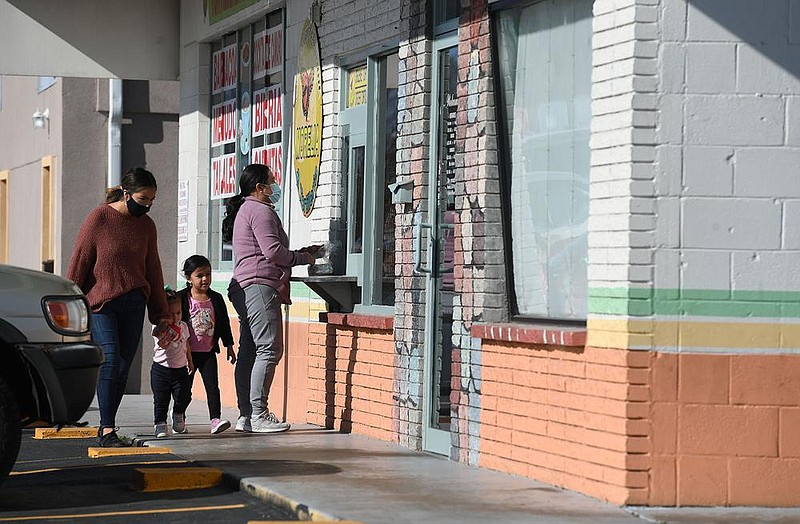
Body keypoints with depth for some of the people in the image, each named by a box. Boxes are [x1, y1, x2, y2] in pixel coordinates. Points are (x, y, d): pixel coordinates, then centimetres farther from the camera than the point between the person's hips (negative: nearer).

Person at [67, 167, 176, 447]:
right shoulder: (99, 218, -7)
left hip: (133, 304, 5)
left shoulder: (146, 225, 8)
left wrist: (161, 316, 17)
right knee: (110, 359, -17)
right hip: (100, 304, -5)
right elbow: (78, 262, -4)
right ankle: (107, 431, -18)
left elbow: (153, 272, 16)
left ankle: (106, 426, 14)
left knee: (123, 367, 4)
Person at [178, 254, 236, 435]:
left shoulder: (216, 299, 4)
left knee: (212, 386, -7)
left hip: (208, 352, 2)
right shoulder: (182, 299, -6)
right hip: (188, 352, -2)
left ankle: (215, 420, -14)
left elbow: (224, 324, 11)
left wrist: (229, 346, 13)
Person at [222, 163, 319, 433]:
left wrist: (301, 252, 24)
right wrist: (303, 258, -1)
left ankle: (245, 416, 8)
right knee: (269, 349, -13)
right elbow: (272, 250, -16)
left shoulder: (243, 211, 26)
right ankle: (259, 415, -17)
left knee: (249, 351, 8)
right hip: (260, 286, -11)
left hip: (243, 289, 11)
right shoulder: (260, 210, -7)